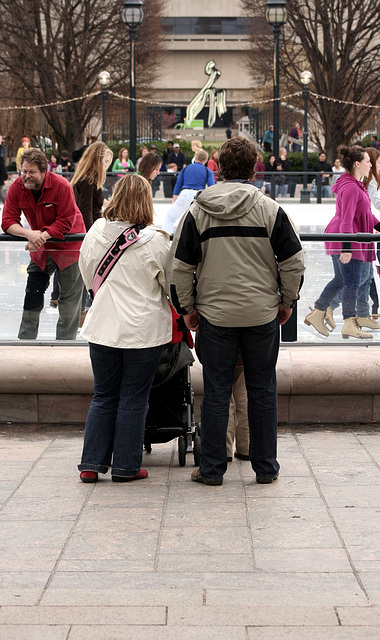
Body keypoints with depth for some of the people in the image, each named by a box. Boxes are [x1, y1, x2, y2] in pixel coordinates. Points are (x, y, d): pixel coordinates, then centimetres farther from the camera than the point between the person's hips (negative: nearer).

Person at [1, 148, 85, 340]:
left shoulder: (61, 185, -26)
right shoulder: (17, 188, -13)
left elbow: (66, 222, -25)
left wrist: (42, 236, -33)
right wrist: (29, 234, -32)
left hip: (68, 244, -4)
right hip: (40, 246, 4)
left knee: (69, 297, 2)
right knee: (33, 292, 3)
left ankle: (64, 342, 13)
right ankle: (26, 339, 13)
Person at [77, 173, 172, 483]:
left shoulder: (96, 233, -1)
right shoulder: (155, 241, -13)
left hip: (102, 329, 3)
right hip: (144, 330, -3)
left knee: (104, 397, 13)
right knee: (134, 399, 6)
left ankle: (91, 464, 13)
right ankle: (126, 466, 11)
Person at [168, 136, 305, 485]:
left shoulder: (197, 212, -1)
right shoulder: (270, 210, -4)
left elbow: (180, 267, 2)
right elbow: (293, 262, -2)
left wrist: (187, 308, 12)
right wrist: (287, 300, 12)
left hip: (215, 315, 0)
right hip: (262, 314, 0)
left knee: (216, 391, 6)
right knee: (262, 390, 9)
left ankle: (212, 468, 10)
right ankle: (265, 467, 15)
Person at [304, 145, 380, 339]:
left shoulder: (356, 185, 14)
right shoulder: (350, 187, -20)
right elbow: (346, 220, -24)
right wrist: (346, 248, -27)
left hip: (339, 239, 10)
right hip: (346, 241, -10)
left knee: (341, 280, 17)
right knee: (352, 282, -3)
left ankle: (317, 314, 23)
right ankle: (350, 325, 3)